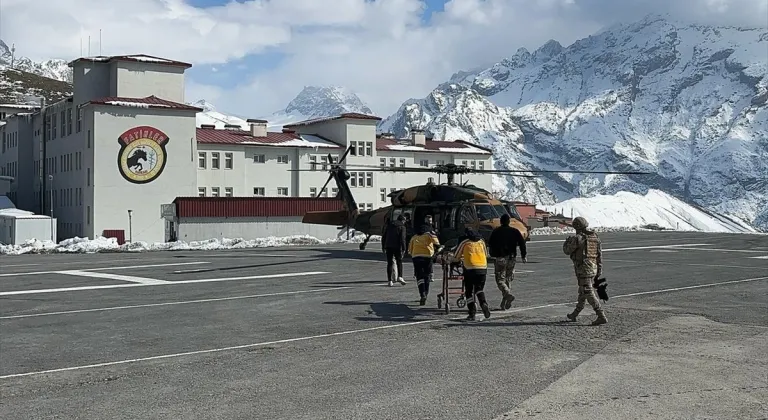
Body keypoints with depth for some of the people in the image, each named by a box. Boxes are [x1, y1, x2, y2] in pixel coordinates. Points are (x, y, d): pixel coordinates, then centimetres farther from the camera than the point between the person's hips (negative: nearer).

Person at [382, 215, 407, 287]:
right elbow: (402, 238, -11)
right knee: (399, 262, 10)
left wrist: (383, 246, 18)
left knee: (389, 263, 5)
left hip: (388, 246, 4)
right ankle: (400, 277, -7)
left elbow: (383, 236, 14)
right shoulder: (402, 227, -1)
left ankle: (390, 280, 2)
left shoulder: (388, 225, 14)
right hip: (397, 247, -4)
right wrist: (403, 248, -9)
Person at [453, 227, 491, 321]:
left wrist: (462, 258, 31)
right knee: (479, 289, 19)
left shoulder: (464, 243, 4)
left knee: (469, 291, 6)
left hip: (470, 269, -3)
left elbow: (456, 258, 9)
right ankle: (484, 304, -8)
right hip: (483, 268, 3)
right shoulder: (481, 241, 15)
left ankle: (472, 313, 0)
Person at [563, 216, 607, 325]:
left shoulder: (577, 238, -14)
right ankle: (574, 314, 33)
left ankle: (601, 317, -14)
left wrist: (567, 241, 16)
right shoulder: (595, 237, 8)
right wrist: (599, 270, 15)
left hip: (583, 269, -8)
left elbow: (567, 251, -2)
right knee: (583, 291, 19)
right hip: (593, 268, 8)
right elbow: (600, 255, 10)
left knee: (589, 293, -7)